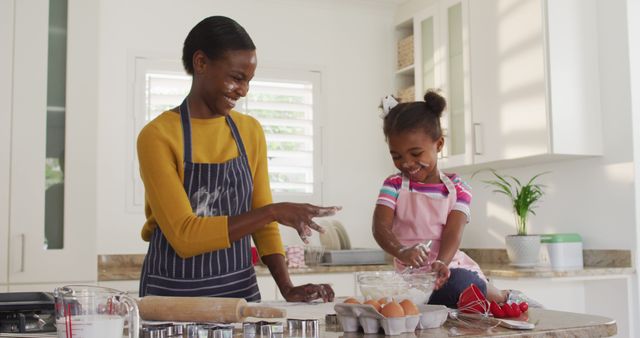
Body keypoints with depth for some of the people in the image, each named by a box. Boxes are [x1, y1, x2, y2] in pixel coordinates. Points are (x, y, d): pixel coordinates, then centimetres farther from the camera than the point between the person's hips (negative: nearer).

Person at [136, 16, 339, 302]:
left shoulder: (250, 131, 4)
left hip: (241, 290, 4)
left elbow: (261, 220, 8)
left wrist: (287, 288, -5)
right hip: (174, 294, -3)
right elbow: (184, 236, -18)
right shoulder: (157, 136, -12)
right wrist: (273, 212, -22)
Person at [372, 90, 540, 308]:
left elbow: (453, 233, -11)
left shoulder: (456, 188, 2)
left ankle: (502, 296, 1)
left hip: (451, 268, 0)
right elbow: (380, 227, -13)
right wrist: (401, 252, -35)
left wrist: (441, 263, -32)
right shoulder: (394, 185, 3)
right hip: (412, 274, 0)